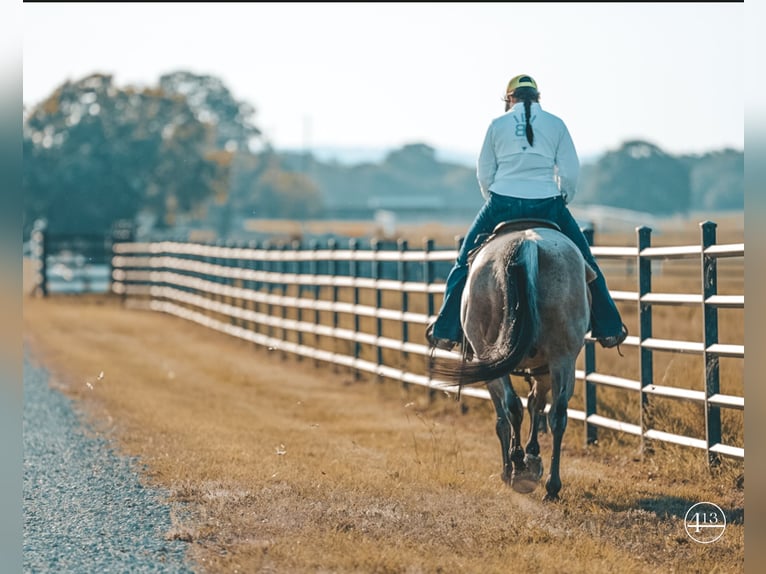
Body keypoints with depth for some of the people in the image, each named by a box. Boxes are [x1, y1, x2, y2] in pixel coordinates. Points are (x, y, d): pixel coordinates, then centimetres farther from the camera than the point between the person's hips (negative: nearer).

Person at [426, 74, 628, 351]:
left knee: (466, 261, 15)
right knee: (584, 262, 15)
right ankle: (608, 328, 17)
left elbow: (484, 174, 8)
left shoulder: (497, 125, 4)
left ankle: (445, 330, 13)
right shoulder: (556, 124, 5)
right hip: (548, 206, 0)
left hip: (502, 205, 0)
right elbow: (570, 172, 2)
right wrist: (563, 200, 19)